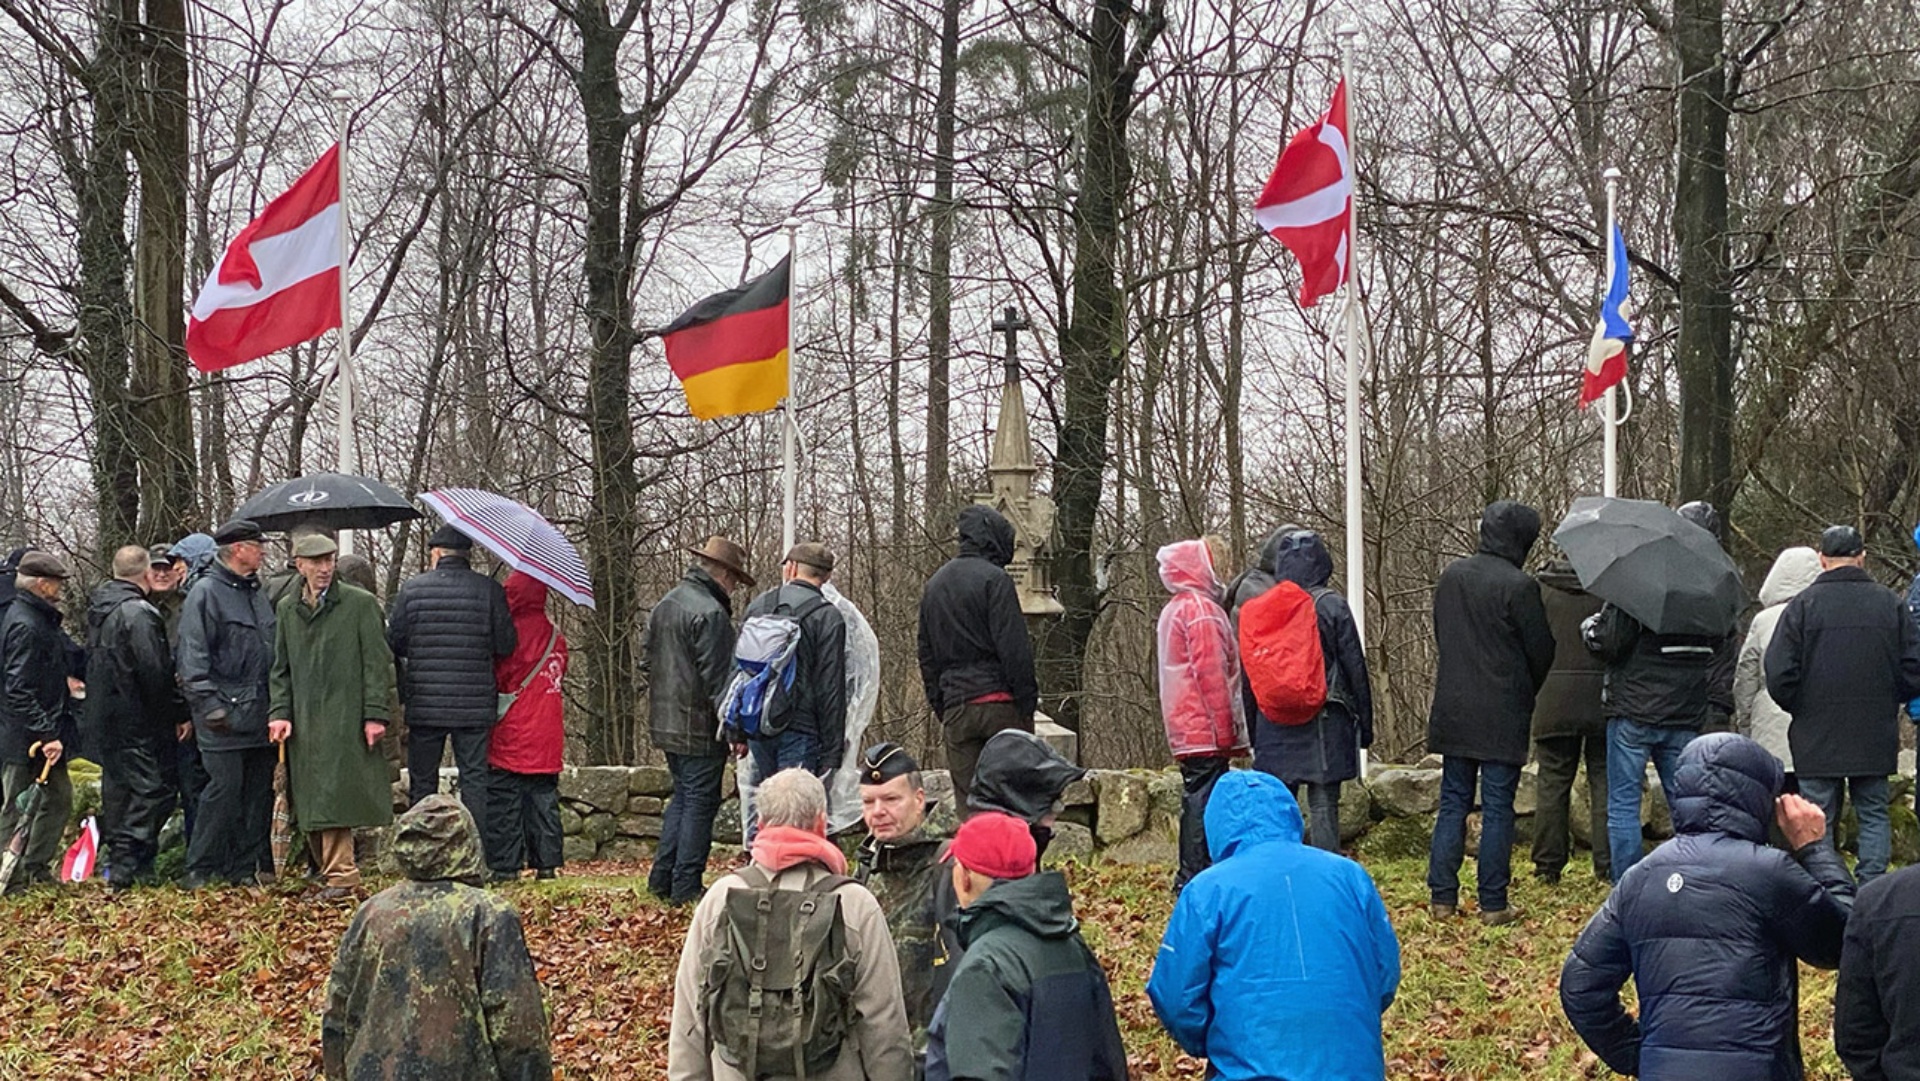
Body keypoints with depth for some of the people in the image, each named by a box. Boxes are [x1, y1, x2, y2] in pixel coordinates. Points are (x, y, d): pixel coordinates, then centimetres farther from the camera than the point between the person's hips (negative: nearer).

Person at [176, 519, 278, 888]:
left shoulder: (257, 593, 17)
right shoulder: (206, 592, -7)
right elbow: (193, 656, -11)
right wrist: (208, 704, -18)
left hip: (260, 713, 8)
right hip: (226, 714, -7)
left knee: (259, 791, 8)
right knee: (224, 788, -8)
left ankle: (246, 868, 15)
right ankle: (200, 869, 1)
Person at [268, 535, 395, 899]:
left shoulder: (360, 604, 0)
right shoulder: (286, 609, 14)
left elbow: (377, 663, -2)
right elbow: (281, 668, 17)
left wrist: (376, 715, -9)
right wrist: (280, 712, 4)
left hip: (345, 719, -5)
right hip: (304, 721, 5)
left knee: (333, 798, -11)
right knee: (309, 802, 4)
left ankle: (341, 877, -7)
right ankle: (329, 872, 11)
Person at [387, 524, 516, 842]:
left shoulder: (412, 589, -1)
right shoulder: (489, 590, -2)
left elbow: (393, 644, 1)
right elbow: (506, 646, -2)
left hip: (424, 705, 0)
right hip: (475, 706, 0)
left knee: (422, 781, 9)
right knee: (474, 780, 3)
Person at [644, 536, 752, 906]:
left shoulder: (663, 606, 12)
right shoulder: (710, 613, -18)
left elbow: (647, 660, 19)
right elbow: (717, 678, -20)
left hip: (666, 723, 9)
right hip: (699, 729, -9)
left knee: (683, 796, 19)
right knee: (700, 802, -1)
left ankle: (661, 879, 19)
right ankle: (686, 887, 2)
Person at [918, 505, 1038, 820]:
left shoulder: (934, 585, 16)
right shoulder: (993, 578, -6)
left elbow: (927, 657, 19)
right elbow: (1014, 648, -11)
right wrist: (1027, 700, -7)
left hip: (955, 709, 5)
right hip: (999, 701, -5)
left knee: (967, 801, 4)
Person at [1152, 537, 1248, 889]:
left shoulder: (1174, 610, 19)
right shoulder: (1201, 610, -12)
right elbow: (1211, 673, -17)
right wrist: (1227, 729, -14)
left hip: (1186, 729, 10)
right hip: (1206, 729, -10)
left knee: (1195, 799, 13)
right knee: (1205, 801, -10)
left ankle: (1188, 878, 16)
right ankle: (1198, 877, -11)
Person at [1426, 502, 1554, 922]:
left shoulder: (1451, 576, 5)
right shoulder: (1519, 586, -14)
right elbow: (1541, 651, -6)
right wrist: (1526, 692, 13)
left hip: (1453, 710, 5)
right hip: (1502, 714, -5)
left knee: (1453, 802, 12)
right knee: (1497, 809, 1)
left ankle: (1442, 898, 11)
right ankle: (1493, 904, 4)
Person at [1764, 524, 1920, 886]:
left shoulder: (1803, 605, -8)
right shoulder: (1890, 604, -1)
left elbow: (1779, 676, -10)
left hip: (1817, 736, -2)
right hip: (1875, 739, 2)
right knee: (1873, 814, 11)